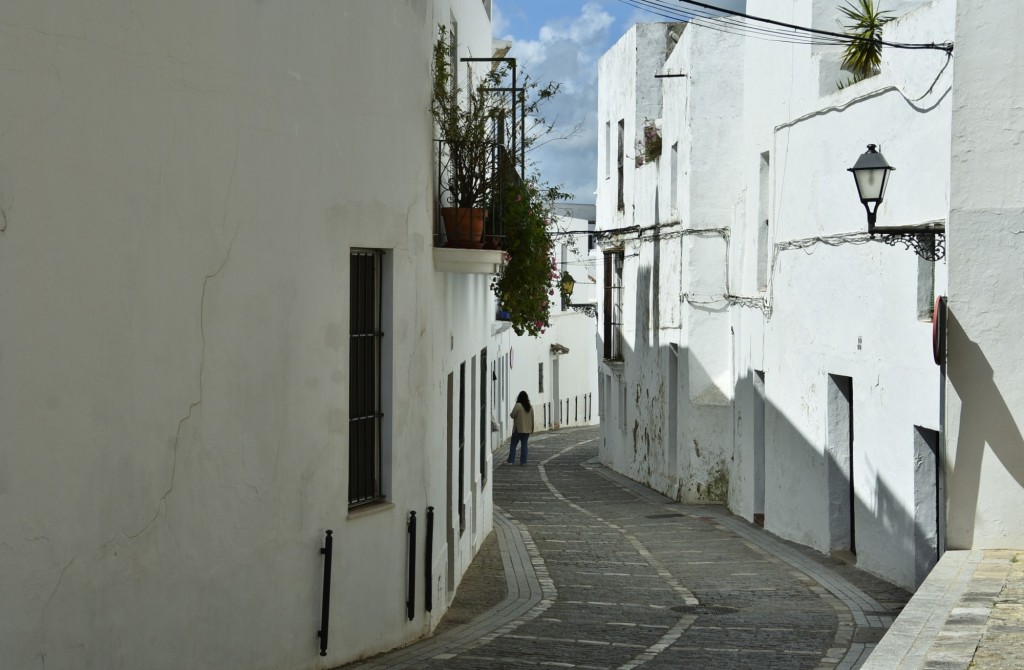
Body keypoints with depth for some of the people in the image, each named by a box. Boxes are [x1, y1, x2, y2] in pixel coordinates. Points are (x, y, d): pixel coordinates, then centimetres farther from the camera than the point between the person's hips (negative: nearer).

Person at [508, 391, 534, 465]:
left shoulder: (518, 405, -13)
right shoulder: (530, 407, 6)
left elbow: (512, 415, -11)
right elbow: (532, 418, 11)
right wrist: (532, 428, 18)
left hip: (518, 429, -5)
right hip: (527, 429, 5)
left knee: (513, 444, 2)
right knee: (524, 445, 7)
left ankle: (511, 460, -2)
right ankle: (523, 461, 3)